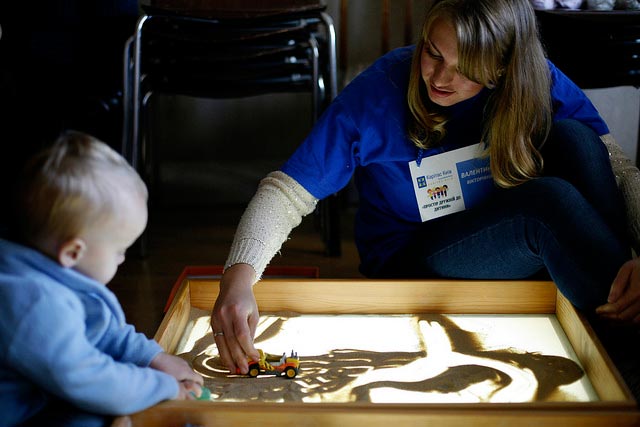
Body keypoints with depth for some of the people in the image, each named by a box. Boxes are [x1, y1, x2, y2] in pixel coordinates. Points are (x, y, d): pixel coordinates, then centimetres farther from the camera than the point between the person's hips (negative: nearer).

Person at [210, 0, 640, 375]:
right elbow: (286, 193, -22)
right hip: (408, 264, -4)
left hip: (509, 247, 4)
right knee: (551, 198, -32)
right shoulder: (376, 93, -21)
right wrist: (239, 276, -40)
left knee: (573, 138, -24)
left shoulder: (538, 83, -13)